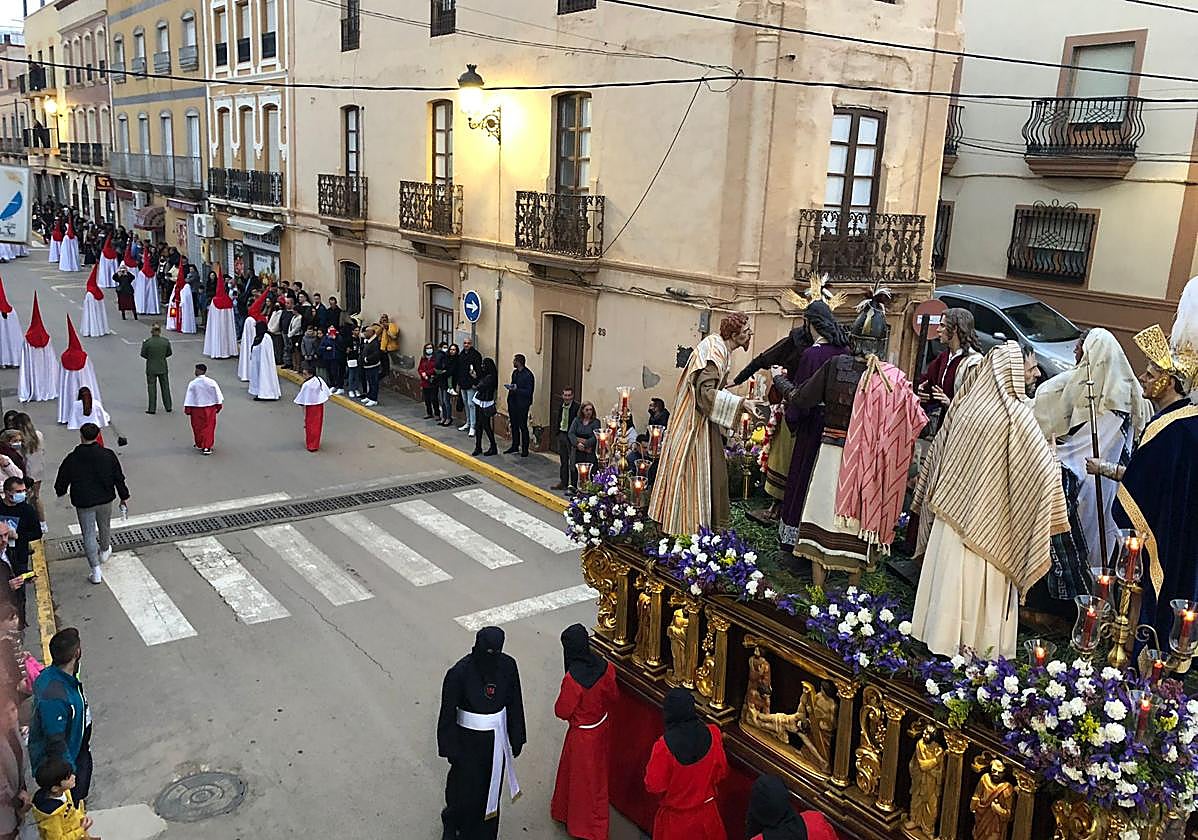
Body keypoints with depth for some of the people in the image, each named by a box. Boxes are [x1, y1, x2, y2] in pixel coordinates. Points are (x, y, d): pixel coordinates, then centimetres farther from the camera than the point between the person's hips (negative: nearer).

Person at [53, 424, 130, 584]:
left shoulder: (71, 459, -13)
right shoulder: (108, 455, -10)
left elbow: (62, 480, -1)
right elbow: (119, 478, -2)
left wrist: (60, 492, 22)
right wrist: (124, 496, 10)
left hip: (83, 503, -2)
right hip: (105, 499, 2)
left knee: (88, 535, 5)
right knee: (104, 527, 25)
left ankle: (96, 571, 3)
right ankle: (104, 551, 51)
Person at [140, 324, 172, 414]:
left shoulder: (147, 342, -16)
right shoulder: (166, 341, -9)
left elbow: (143, 354, -7)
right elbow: (169, 353, 2)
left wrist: (150, 357, 11)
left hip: (151, 368, -2)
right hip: (163, 367, 2)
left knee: (151, 388, 7)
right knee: (165, 387, 15)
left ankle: (152, 409, 10)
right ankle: (168, 407, 22)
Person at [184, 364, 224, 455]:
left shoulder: (192, 384, -13)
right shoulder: (211, 382, -9)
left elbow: (188, 398, -9)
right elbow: (218, 396, -3)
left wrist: (187, 410, 1)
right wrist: (218, 407, 10)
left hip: (196, 409, -1)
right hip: (210, 408, 1)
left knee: (198, 427, 15)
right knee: (208, 427, 9)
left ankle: (199, 445, 27)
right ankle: (207, 447, 6)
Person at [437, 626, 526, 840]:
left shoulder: (507, 665, -13)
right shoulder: (459, 673, -25)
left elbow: (514, 703, 0)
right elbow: (448, 712, -14)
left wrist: (516, 738, 5)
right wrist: (451, 749, -9)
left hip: (496, 740, 4)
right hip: (469, 741, -3)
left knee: (492, 787, 19)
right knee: (466, 790, 13)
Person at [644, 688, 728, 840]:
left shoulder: (664, 745, -29)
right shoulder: (713, 733, -19)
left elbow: (654, 786, -18)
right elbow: (721, 772, -5)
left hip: (675, 817, -3)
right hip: (707, 812, 3)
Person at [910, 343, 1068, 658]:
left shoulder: (964, 404, 0)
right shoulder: (1015, 414, -16)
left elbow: (937, 451, 9)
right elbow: (1044, 468, -15)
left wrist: (929, 495, 21)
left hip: (952, 512, 5)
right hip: (989, 521, -5)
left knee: (950, 577, 13)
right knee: (983, 582, 6)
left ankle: (941, 634, 24)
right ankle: (978, 644, 15)